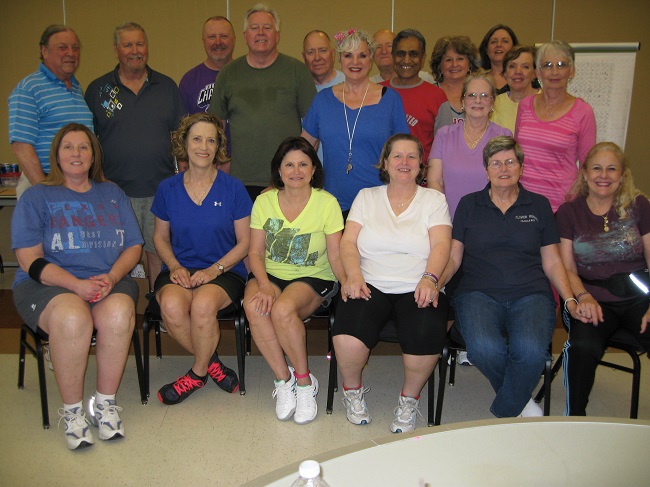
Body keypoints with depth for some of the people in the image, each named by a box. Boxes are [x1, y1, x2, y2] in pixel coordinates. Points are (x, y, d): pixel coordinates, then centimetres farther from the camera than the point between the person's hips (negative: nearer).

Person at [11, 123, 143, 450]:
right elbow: (30, 260, -2)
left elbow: (133, 246, 11)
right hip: (48, 285, -2)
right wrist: (77, 285, -17)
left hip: (109, 281, 2)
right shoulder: (37, 197, 8)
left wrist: (112, 277, -11)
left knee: (119, 313, -33)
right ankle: (72, 410, -16)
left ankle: (105, 402, -14)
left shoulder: (112, 194, 17)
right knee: (73, 317, -36)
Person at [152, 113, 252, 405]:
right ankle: (212, 364, -4)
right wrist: (175, 266, -4)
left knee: (203, 304, -34)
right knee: (171, 306, -32)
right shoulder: (168, 189, 7)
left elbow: (244, 242, 2)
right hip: (180, 270, 2)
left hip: (224, 271, -2)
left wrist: (214, 269, -12)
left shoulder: (232, 188, 0)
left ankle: (198, 372, -3)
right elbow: (160, 237, 16)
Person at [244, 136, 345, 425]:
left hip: (313, 278, -2)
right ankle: (283, 380, -12)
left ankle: (304, 381, -9)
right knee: (254, 306, -31)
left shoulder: (327, 203, -2)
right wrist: (264, 284, -19)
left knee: (283, 309, -34)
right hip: (271, 274, 3)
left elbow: (335, 256, -4)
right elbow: (255, 253, 1)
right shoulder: (264, 201, 4)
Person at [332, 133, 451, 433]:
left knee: (426, 338, -31)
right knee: (348, 337, -29)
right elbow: (348, 242, 5)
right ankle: (353, 391, 5)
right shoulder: (366, 197, 16)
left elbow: (441, 245, -2)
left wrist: (430, 278, -21)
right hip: (370, 285, 1)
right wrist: (354, 275, -14)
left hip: (417, 289, 0)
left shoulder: (433, 200, 12)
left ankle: (410, 399, 2)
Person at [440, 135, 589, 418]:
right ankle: (521, 402, 1)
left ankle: (504, 413, -3)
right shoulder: (469, 204, 14)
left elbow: (552, 262, 15)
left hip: (531, 294, 1)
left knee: (531, 350, -32)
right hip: (479, 294, 0)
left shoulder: (539, 205, 16)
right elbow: (453, 258, 10)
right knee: (484, 349, -32)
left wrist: (570, 300, 1)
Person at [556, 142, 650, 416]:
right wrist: (584, 297, -16)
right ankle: (574, 419, -11)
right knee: (583, 347, -32)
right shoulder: (569, 212, 9)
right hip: (594, 299, -1)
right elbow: (567, 268, 5)